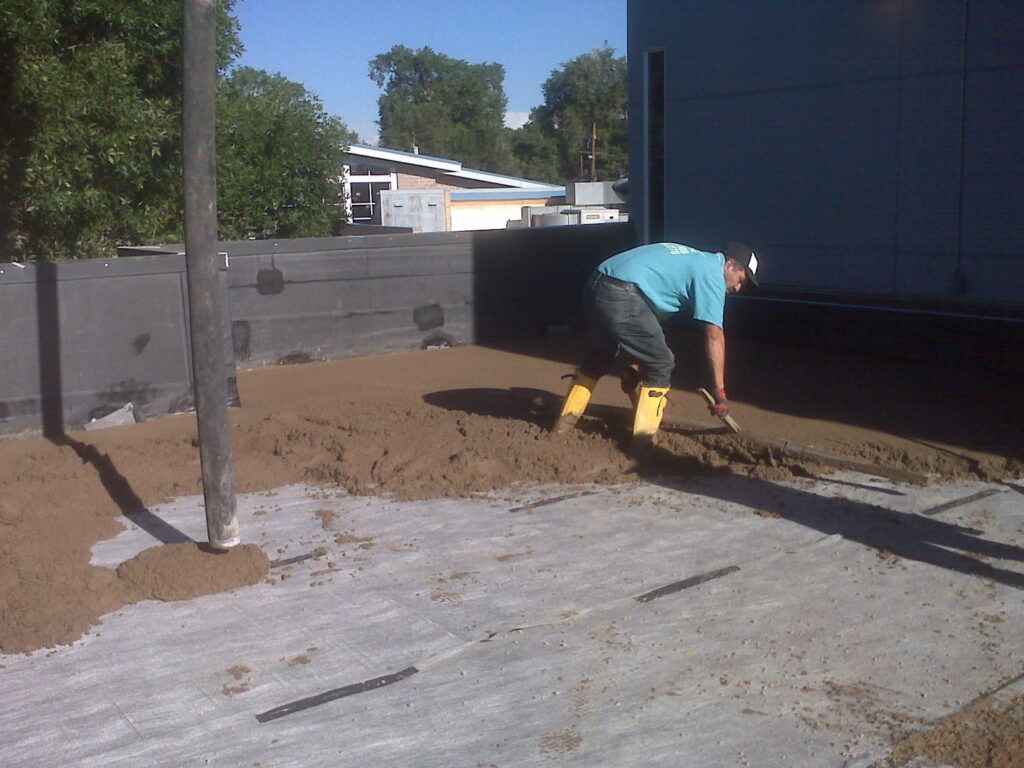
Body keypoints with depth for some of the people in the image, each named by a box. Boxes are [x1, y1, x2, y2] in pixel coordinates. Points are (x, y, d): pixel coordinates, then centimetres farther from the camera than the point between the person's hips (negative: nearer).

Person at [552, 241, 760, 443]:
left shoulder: (691, 259, 29)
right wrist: (719, 391, -2)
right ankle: (643, 437, 5)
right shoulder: (712, 273, 3)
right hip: (622, 296, -9)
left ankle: (566, 420, 34)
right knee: (660, 364, 4)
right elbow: (714, 335, -3)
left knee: (601, 355, 28)